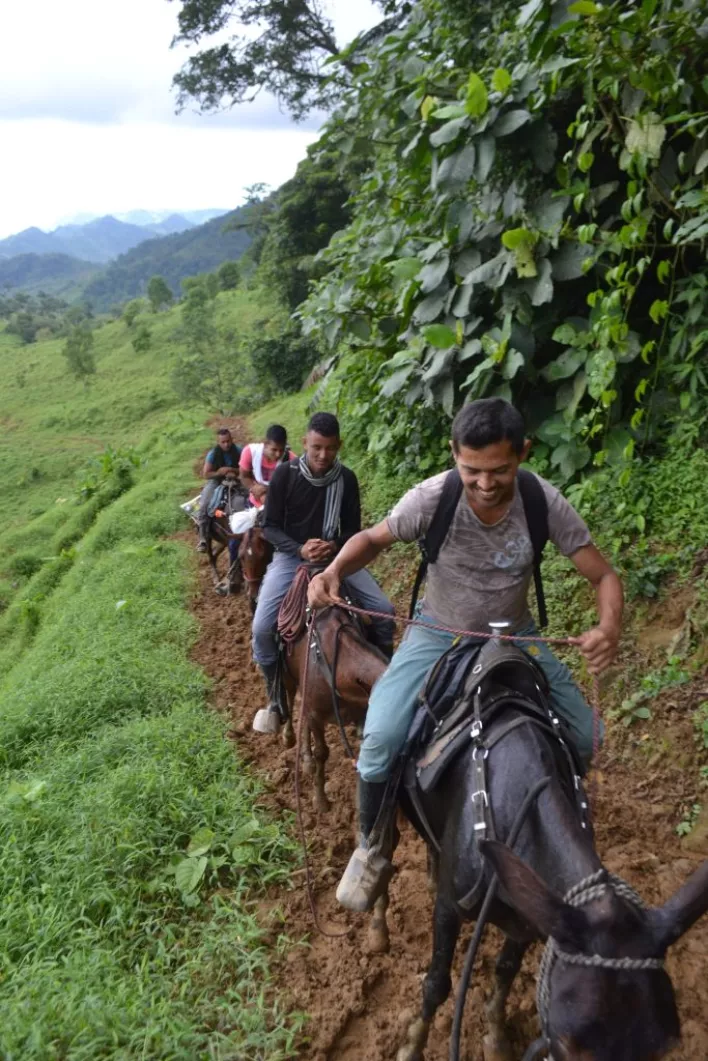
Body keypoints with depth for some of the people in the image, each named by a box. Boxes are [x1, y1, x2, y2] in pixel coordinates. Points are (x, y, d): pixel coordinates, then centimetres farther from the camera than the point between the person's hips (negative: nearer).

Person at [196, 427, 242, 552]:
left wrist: (233, 470, -20)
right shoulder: (213, 454, -9)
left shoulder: (238, 451, -6)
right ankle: (202, 537, -25)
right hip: (216, 481, -1)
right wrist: (219, 472, -23)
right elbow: (206, 474, -7)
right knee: (204, 505, -27)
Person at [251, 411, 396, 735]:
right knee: (262, 628, -20)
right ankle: (276, 700, 3)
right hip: (290, 556, -2)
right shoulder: (284, 473, -9)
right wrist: (300, 549, -23)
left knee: (384, 611, -11)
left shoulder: (346, 479, -3)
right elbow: (270, 526, -7)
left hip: (334, 556, 2)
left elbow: (353, 528, 3)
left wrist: (335, 545, -20)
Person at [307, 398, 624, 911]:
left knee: (584, 739, -2)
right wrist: (335, 569, -29)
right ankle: (372, 849, 8)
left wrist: (609, 627, -39)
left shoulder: (544, 501, -24)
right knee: (381, 739, -21)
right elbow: (373, 538, -7)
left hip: (515, 635, 2)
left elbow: (605, 577, -17)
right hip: (439, 633, -2)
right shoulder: (431, 498, -26)